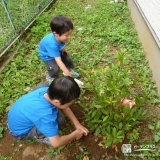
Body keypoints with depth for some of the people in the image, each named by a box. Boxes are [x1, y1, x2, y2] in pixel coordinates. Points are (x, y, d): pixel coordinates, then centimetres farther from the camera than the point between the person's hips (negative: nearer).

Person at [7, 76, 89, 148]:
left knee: (43, 84, 7)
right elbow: (56, 143, -30)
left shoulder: (47, 90, -21)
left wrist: (77, 124, -4)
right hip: (19, 131, -7)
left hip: (16, 116, 7)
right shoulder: (45, 115, -40)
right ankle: (38, 136, 0)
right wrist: (75, 135, -14)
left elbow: (65, 108, -4)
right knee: (59, 119, -30)